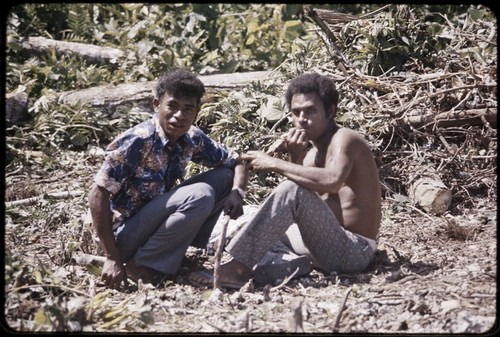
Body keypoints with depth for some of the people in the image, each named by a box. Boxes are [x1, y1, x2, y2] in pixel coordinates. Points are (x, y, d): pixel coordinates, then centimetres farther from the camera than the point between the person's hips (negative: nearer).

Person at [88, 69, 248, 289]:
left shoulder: (192, 139, -3)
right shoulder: (137, 142, -23)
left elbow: (236, 162, 10)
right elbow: (98, 194, -24)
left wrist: (237, 192, -14)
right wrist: (112, 259, -26)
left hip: (158, 225, 7)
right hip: (125, 235, -7)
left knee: (224, 176, -1)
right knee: (200, 195, -27)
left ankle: (173, 254, 1)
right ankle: (141, 265, -14)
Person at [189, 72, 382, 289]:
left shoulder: (344, 139, -9)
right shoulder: (313, 151, 16)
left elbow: (333, 181, -33)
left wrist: (275, 164, -27)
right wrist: (294, 158, -7)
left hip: (355, 251, -10)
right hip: (329, 244, 10)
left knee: (293, 190, -28)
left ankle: (239, 268, -29)